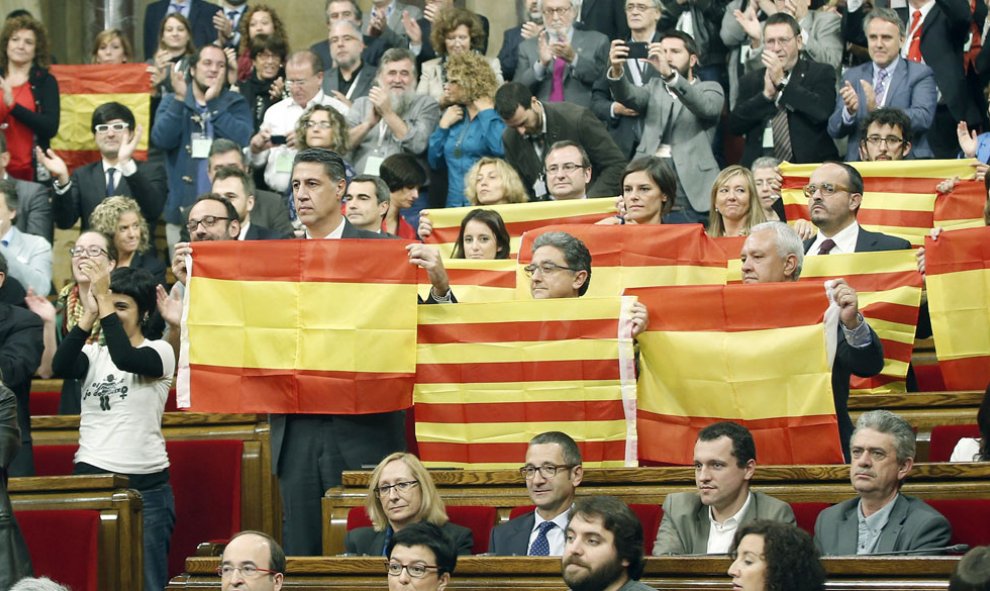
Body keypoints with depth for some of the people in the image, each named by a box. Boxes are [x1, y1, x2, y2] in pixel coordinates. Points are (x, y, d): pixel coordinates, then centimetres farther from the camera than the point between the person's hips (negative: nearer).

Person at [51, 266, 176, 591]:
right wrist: (89, 316, -17)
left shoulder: (160, 352, 2)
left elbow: (126, 359, -19)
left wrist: (105, 301, -19)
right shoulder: (94, 354, 12)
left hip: (146, 483, -3)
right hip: (91, 478, 3)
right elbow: (61, 366, -9)